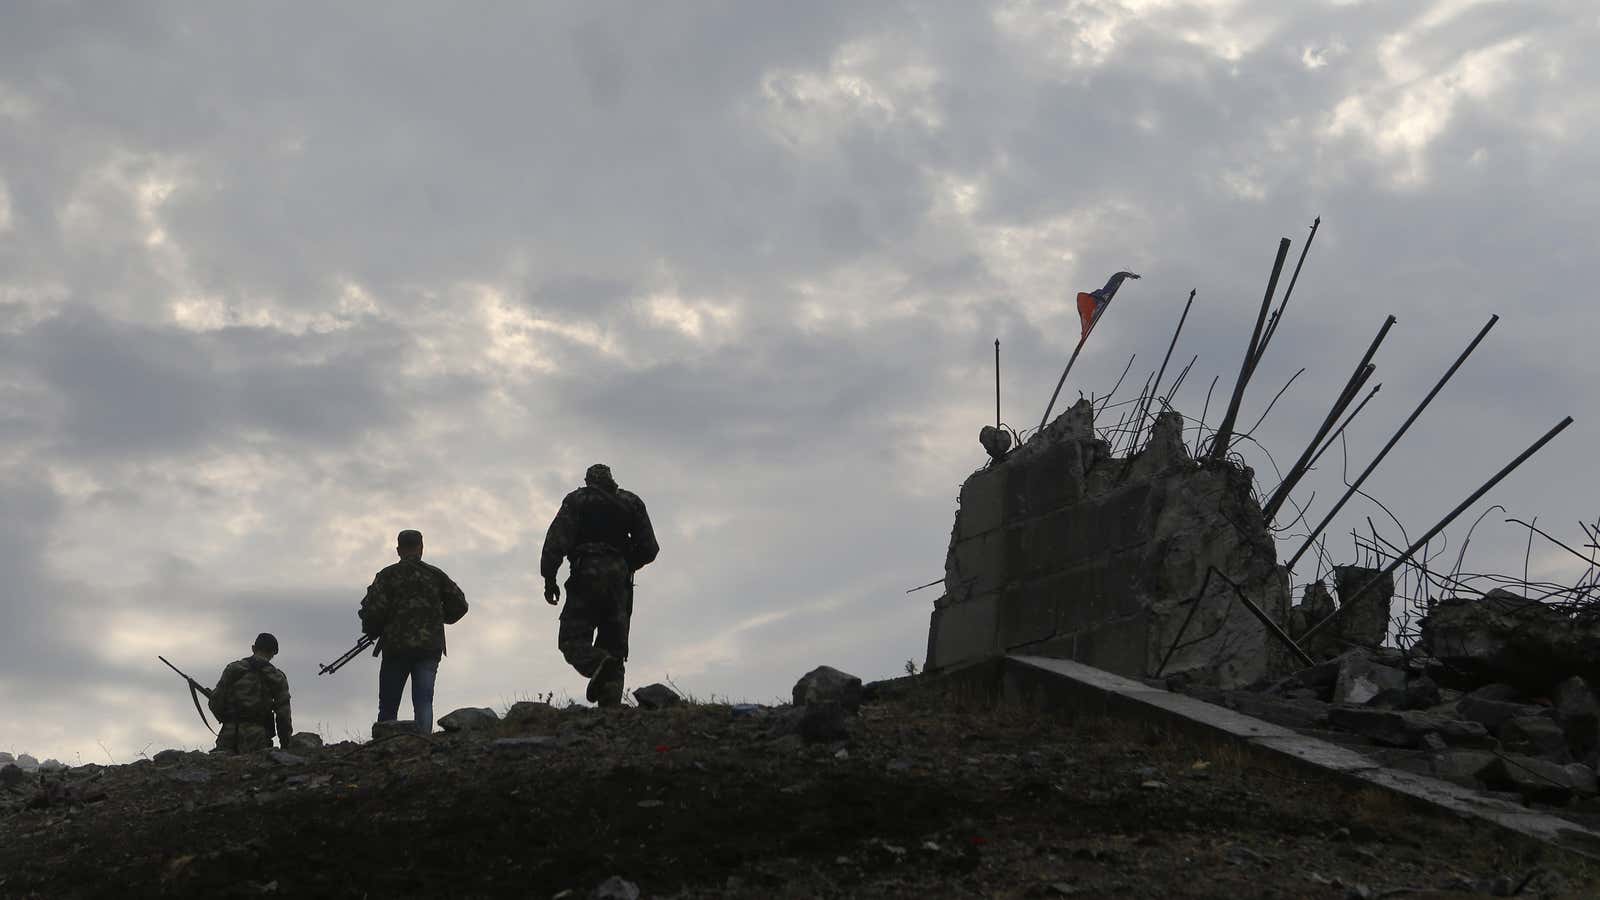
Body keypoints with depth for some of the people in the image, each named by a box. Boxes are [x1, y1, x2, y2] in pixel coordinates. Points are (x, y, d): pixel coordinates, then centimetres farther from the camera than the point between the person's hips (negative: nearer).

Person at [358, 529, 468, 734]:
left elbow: (373, 609, -9)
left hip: (396, 648, -1)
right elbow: (459, 604, 10)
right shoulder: (435, 575, 9)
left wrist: (372, 632, 10)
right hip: (429, 648, 2)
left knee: (388, 707, 8)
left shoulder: (387, 576, 0)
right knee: (424, 702, -2)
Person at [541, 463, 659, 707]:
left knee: (572, 639, -6)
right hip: (619, 581, 4)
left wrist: (549, 577, -1)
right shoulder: (631, 502, 18)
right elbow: (649, 548, 15)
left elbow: (557, 540, -5)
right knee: (613, 644, 5)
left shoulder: (577, 500, 7)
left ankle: (598, 664, -38)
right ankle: (610, 705, -11)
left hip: (587, 576, -4)